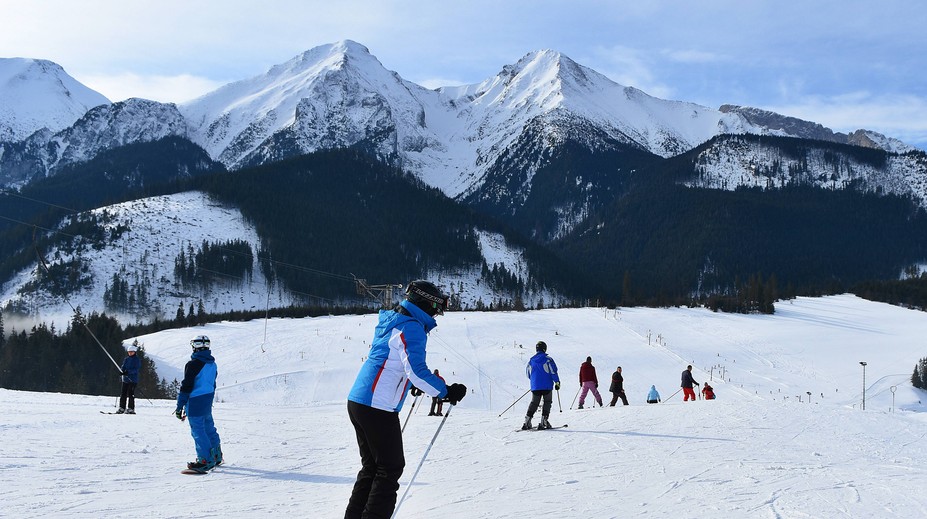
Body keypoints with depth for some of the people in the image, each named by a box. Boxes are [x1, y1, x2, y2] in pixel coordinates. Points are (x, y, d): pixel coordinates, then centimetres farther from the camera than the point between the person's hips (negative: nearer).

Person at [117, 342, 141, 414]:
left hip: (133, 379, -6)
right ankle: (122, 408, 11)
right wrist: (123, 371, -13)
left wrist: (128, 372, -25)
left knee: (130, 394, -8)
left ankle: (131, 409, -4)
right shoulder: (126, 359, 14)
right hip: (125, 379, 6)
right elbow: (123, 367, 11)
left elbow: (136, 369, -12)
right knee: (123, 394, 5)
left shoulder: (137, 360, -3)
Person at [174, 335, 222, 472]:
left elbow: (186, 386, -17)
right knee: (209, 427, 18)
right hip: (208, 400, 8)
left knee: (198, 431, -3)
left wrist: (180, 406, -12)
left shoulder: (193, 364, -18)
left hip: (195, 402, -8)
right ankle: (216, 456, 27)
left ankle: (206, 460, -3)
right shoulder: (212, 364, 7)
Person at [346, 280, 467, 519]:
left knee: (371, 467, 17)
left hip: (357, 402, 9)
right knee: (391, 468, 0)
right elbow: (416, 370, -21)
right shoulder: (411, 327, -13)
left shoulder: (390, 321, 17)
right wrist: (445, 391, -13)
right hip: (378, 407, -9)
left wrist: (415, 383, 34)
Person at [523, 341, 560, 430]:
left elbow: (528, 374, 15)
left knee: (534, 403, 14)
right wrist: (557, 382, -2)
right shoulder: (548, 359, -7)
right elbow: (553, 371, -10)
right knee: (547, 402, 9)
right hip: (547, 386, -4)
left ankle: (527, 421, 4)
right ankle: (543, 420, -4)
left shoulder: (531, 360, 6)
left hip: (535, 386, 4)